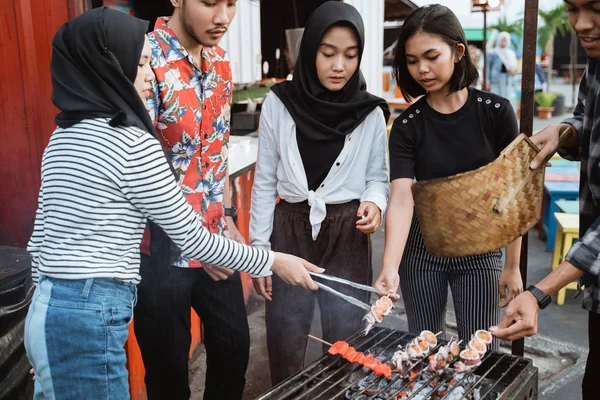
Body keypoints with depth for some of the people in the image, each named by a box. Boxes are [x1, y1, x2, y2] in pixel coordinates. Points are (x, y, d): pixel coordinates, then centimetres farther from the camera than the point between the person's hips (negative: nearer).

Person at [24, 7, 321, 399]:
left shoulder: (64, 138, 9)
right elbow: (191, 237, -12)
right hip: (88, 320, -8)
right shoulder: (133, 143, -16)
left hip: (47, 311, 9)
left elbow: (40, 239, 14)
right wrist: (273, 261, 0)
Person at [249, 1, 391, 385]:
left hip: (348, 234, 0)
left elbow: (378, 176, 7)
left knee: (346, 342, 11)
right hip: (291, 230, 0)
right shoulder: (279, 103, -5)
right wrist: (259, 249, 0)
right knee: (286, 341, 9)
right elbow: (265, 181, 1)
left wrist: (375, 202, -17)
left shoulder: (370, 112, -3)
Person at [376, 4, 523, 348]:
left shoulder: (496, 111, -10)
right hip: (422, 250, 1)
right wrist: (390, 267, -33)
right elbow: (402, 199, -19)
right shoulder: (407, 126, -9)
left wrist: (512, 265, -4)